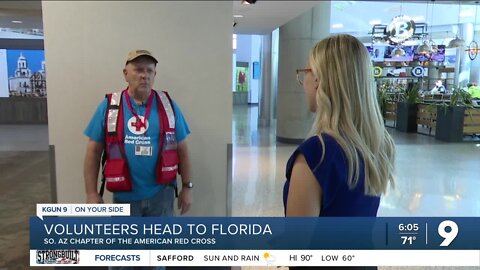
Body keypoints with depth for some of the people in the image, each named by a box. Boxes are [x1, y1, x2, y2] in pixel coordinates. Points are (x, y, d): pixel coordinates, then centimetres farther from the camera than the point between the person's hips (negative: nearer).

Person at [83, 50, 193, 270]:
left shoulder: (168, 106, -2)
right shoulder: (108, 107, -4)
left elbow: (182, 149, 2)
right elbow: (93, 151, -1)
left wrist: (187, 187, 2)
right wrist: (92, 193, -3)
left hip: (161, 194, 1)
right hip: (124, 196, 0)